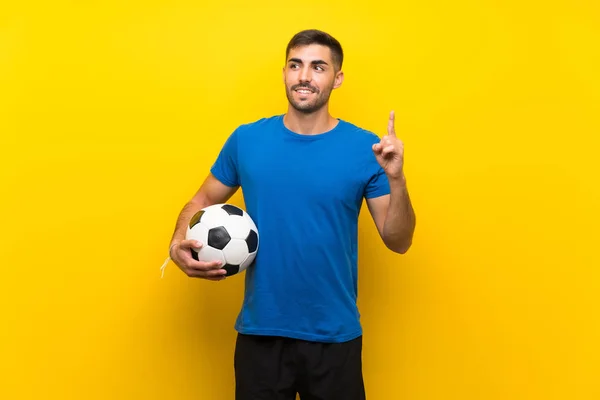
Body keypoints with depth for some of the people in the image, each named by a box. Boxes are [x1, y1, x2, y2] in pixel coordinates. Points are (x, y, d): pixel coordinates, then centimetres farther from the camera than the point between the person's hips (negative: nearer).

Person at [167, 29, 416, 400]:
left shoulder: (365, 148, -6)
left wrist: (397, 178, -19)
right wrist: (179, 244, -9)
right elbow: (203, 201, 10)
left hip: (334, 336, -1)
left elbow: (399, 242, -4)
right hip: (260, 331, 1)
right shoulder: (246, 139, -2)